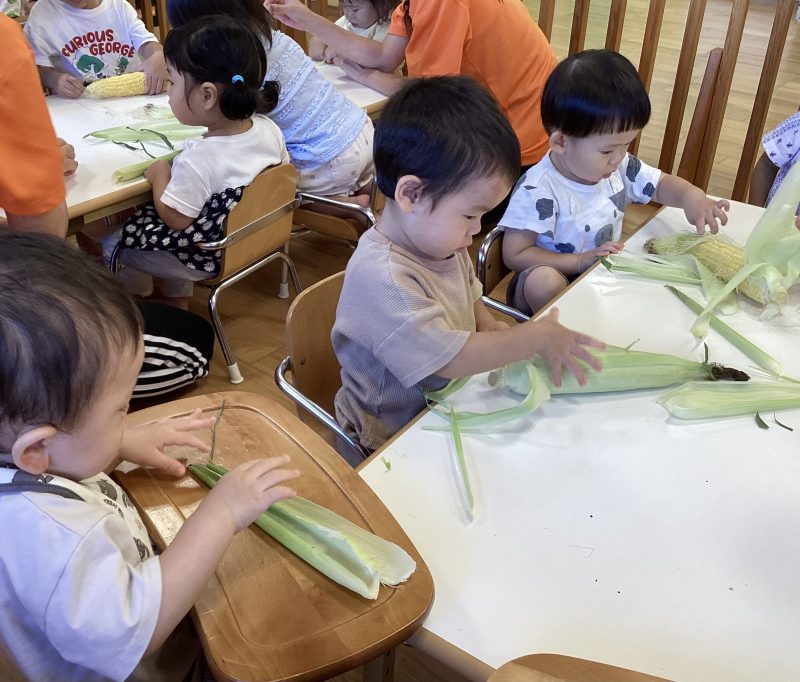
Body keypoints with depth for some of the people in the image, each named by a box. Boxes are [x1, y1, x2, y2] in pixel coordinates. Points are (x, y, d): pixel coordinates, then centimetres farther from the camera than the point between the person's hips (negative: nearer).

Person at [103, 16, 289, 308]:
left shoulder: (197, 160, -34)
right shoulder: (269, 129, -15)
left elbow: (174, 219, -23)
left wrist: (159, 174, -9)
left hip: (206, 257, -7)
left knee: (113, 245, 15)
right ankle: (178, 305, 45)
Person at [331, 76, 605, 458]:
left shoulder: (438, 241, -1)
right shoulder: (382, 278, -32)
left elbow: (467, 294, 19)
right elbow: (451, 358, -30)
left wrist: (489, 327, -2)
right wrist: (536, 337, -21)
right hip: (398, 439, -9)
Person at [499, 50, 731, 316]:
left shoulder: (620, 167, -3)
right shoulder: (538, 191, -24)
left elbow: (662, 184, 13)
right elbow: (515, 255, -21)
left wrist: (691, 196, -11)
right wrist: (582, 261, -26)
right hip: (552, 292, -6)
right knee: (543, 279, -40)